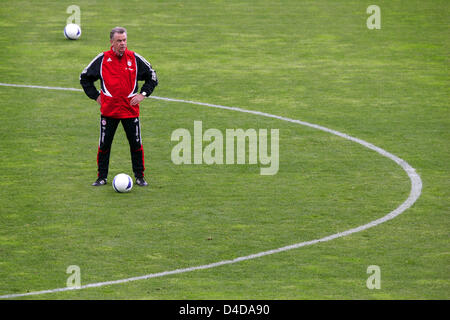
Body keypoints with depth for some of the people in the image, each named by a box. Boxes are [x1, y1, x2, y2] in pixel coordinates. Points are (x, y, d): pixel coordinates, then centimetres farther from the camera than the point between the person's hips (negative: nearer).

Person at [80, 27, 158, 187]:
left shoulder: (135, 59, 2)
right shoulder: (102, 59, 1)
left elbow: (152, 76, 13)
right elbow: (85, 77, 13)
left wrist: (142, 94, 2)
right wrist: (95, 96, 6)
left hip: (130, 109, 0)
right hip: (108, 109, 0)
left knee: (136, 144, 2)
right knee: (104, 144, 2)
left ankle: (139, 176, 14)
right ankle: (102, 177, 14)